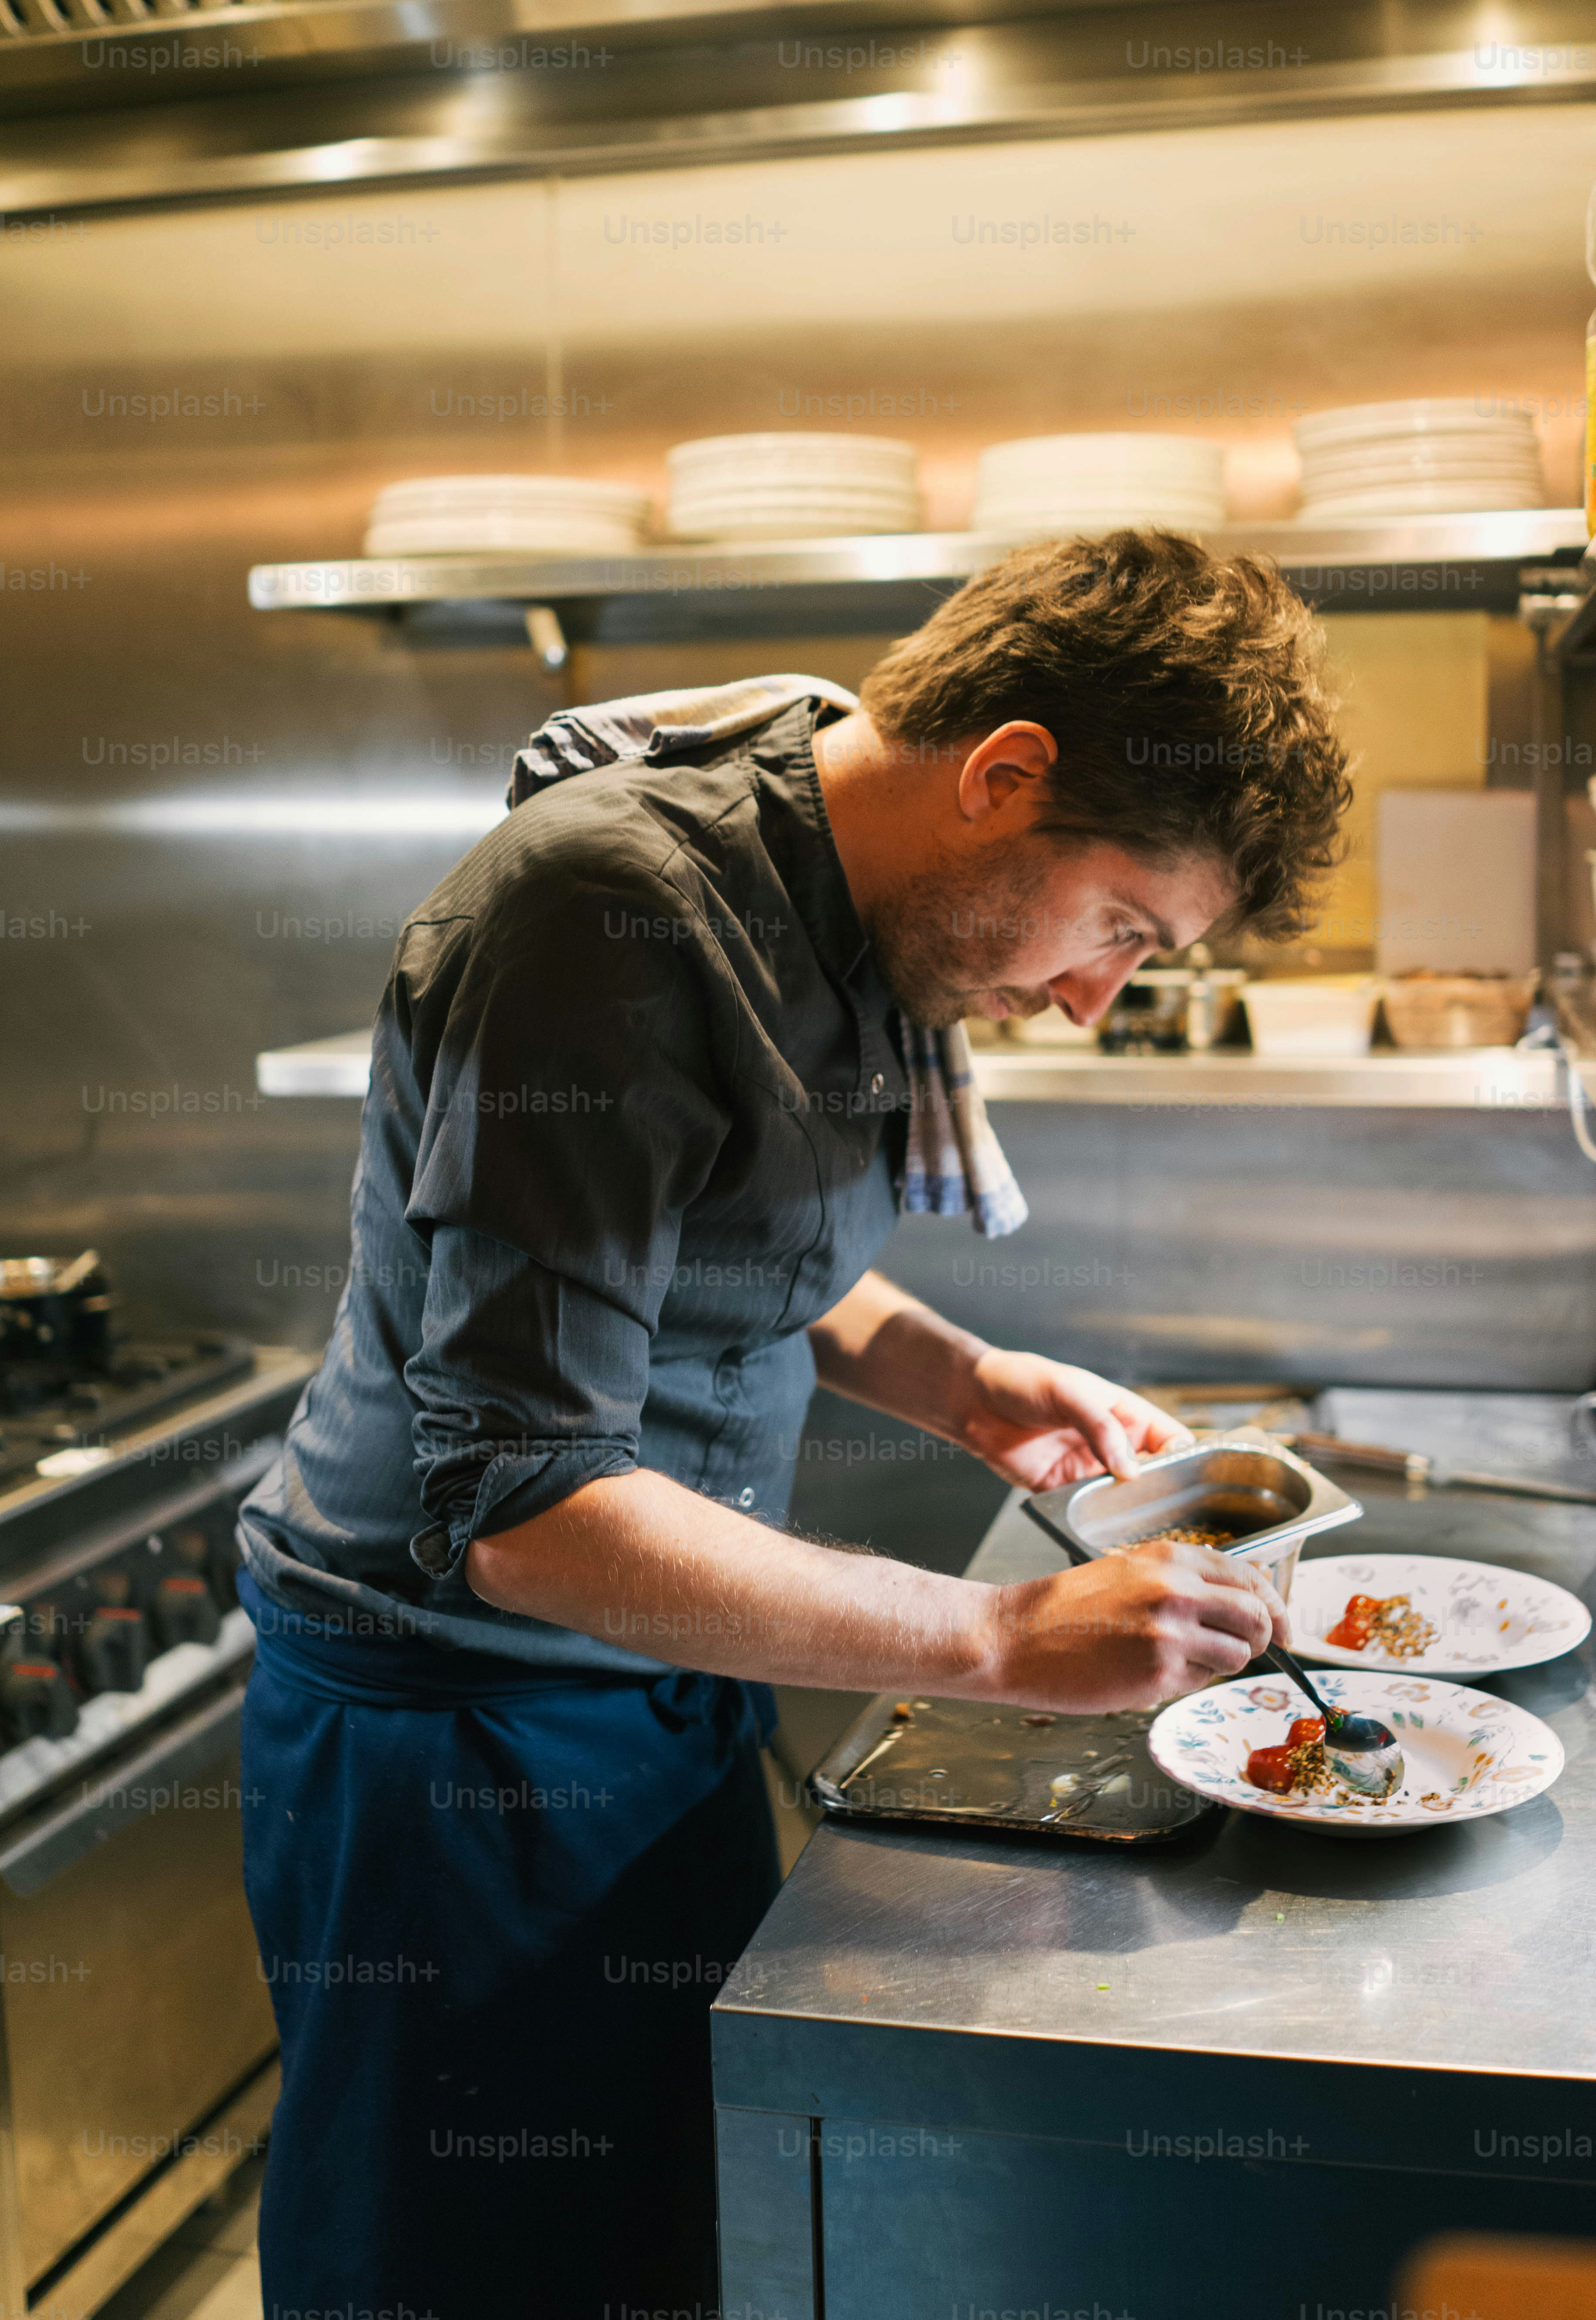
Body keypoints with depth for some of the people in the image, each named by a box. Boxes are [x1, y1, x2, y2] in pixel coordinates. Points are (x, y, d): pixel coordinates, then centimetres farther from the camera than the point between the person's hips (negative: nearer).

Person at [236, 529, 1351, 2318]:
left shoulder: (864, 915, -1)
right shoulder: (617, 904, -28)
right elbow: (519, 1499, -31)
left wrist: (961, 1383, -3)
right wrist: (1010, 1641, -28)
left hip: (667, 1693, 8)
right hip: (456, 1731, -7)